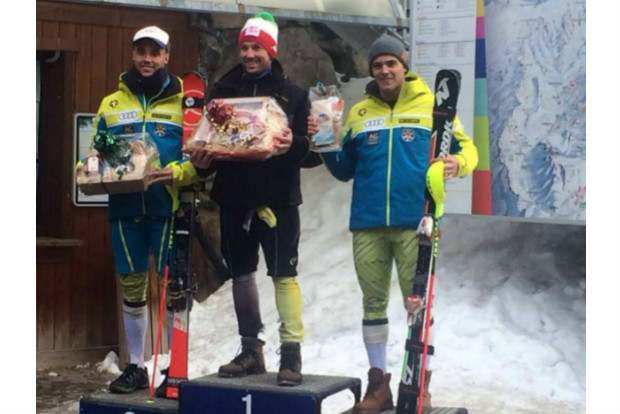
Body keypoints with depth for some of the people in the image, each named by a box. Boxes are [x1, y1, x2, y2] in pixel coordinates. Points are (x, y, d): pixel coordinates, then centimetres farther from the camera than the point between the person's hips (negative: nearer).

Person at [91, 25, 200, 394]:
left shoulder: (184, 100, 3)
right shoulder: (112, 104, 13)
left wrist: (177, 173, -19)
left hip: (168, 206, -3)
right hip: (125, 207, 3)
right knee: (132, 289, 9)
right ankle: (136, 367, 20)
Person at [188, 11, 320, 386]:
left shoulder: (292, 94, 3)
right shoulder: (223, 90, 10)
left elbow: (314, 150, -2)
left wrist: (295, 145, -23)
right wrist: (202, 158, -9)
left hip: (277, 197, -3)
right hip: (234, 197, 4)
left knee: (284, 274, -4)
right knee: (241, 273, 10)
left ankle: (291, 352, 1)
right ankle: (251, 350, 22)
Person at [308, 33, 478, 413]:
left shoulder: (432, 105, 4)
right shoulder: (359, 113, 12)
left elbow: (466, 147, 3)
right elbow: (345, 169, 15)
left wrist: (458, 162, -19)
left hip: (415, 223, -3)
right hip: (368, 224, 3)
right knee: (373, 304, 8)